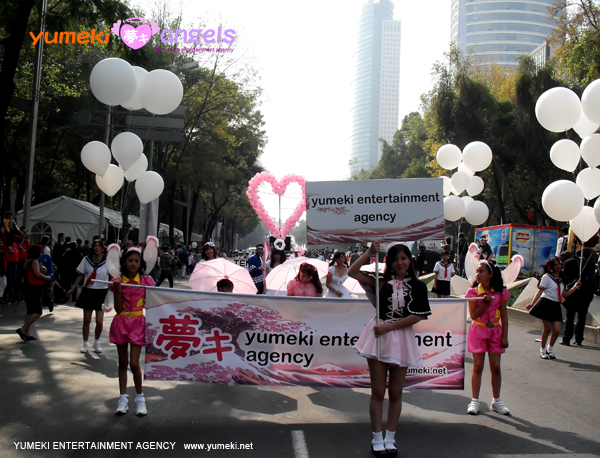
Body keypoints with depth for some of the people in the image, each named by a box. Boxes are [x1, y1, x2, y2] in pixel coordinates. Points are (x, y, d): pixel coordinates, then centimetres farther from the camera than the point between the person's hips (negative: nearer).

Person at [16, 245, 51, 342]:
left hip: (30, 289, 10)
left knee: (30, 312, 11)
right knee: (37, 312, -10)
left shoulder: (28, 261, 17)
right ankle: (23, 329, -13)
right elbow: (37, 274, -21)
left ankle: (27, 333, 10)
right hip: (34, 289, -10)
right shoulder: (34, 261, -12)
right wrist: (47, 278, -7)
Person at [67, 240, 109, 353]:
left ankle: (97, 342, 19)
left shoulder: (107, 261, -5)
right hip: (88, 292, 2)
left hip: (101, 293, -2)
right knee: (86, 320, 5)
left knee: (99, 321, -4)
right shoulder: (86, 259, 2)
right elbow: (80, 275, 10)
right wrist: (72, 289, 11)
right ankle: (85, 343, 20)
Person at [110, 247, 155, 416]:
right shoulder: (118, 281, -1)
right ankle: (123, 398, 18)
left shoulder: (146, 280, -2)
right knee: (122, 363, 10)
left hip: (138, 323, -2)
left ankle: (140, 398, 10)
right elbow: (118, 309, -8)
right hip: (121, 322, 2)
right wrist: (118, 288, -17)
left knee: (134, 363, -7)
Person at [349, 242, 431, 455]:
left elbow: (417, 316, -7)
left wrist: (389, 327, -12)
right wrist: (370, 252, -4)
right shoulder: (382, 282, 4)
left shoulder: (418, 286, 1)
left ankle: (390, 439, 20)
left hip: (402, 338, 0)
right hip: (379, 336, 0)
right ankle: (377, 439, 12)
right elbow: (352, 272, 0)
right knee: (378, 391, 3)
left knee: (395, 393, 9)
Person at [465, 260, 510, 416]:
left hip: (495, 331, 1)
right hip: (478, 331, -1)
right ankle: (475, 401, 10)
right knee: (478, 366, 2)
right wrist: (485, 302, -20)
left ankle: (496, 401, 19)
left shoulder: (500, 292, -2)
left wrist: (505, 336, -1)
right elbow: (473, 315, -11)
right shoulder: (473, 292, -5)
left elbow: (504, 315, 2)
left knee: (495, 367, 5)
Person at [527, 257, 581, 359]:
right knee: (547, 329, -2)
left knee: (557, 330, -3)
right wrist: (532, 304, -14)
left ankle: (550, 349, 19)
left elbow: (564, 294, 16)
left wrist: (575, 287, 7)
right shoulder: (546, 277, -3)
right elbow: (540, 291, -5)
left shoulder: (561, 279, 14)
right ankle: (543, 350, 15)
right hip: (546, 304, -5)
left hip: (556, 306, 5)